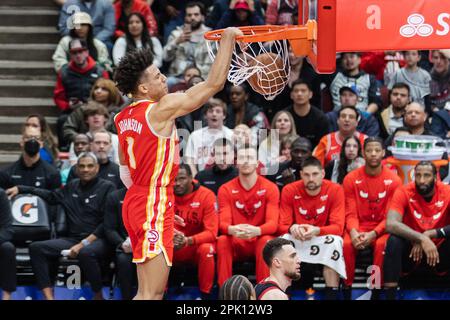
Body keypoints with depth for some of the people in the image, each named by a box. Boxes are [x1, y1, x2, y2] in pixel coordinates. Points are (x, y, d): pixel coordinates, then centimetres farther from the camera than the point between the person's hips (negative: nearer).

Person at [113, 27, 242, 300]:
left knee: (150, 290, 14)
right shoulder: (162, 108, -14)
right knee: (151, 293, -10)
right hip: (156, 205, -9)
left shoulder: (123, 118, 11)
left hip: (134, 200, 9)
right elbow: (215, 83, -13)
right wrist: (228, 39, -4)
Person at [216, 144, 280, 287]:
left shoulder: (270, 188, -4)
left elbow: (272, 223, -13)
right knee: (222, 240, -30)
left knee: (266, 240, -34)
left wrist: (256, 230, -37)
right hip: (236, 243, 1)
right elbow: (223, 223, -9)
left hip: (259, 239, -1)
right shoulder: (226, 189, 0)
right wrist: (232, 230, -35)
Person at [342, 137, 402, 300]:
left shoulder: (394, 180, -4)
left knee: (382, 244, -34)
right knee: (346, 244, -31)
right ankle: (347, 291, -20)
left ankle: (376, 292, -23)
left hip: (381, 228, -1)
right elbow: (350, 213, -2)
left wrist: (373, 234, -22)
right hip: (359, 227, 1)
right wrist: (353, 232, -24)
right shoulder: (351, 179, -1)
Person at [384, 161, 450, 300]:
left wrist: (429, 234, -32)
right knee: (394, 241, -31)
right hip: (411, 251, -1)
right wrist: (421, 238, -38)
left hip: (438, 252, 1)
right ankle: (390, 297, -28)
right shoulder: (404, 193, -13)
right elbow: (390, 224, -29)